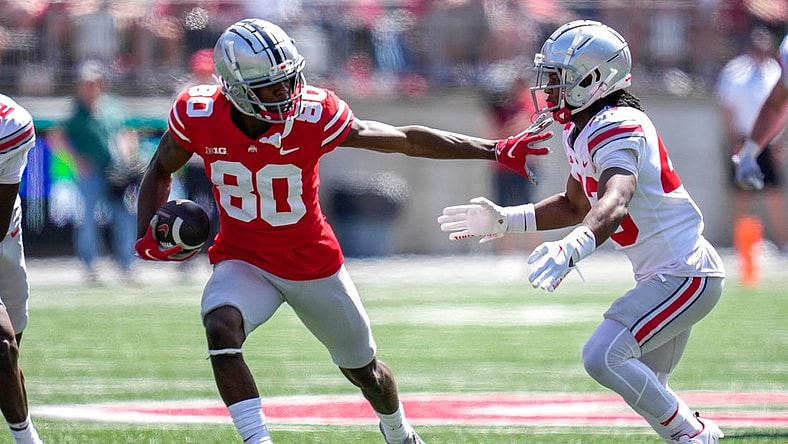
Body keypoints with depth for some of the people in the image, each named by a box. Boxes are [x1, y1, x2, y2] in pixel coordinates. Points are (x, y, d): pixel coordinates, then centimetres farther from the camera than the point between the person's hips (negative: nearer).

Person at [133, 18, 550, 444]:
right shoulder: (197, 116, -21)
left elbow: (407, 140, -19)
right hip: (243, 261, 0)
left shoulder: (313, 116, -26)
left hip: (313, 262, 0)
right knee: (221, 328, -32)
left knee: (363, 369, 17)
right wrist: (147, 237, -16)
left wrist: (496, 151, -21)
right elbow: (160, 171, 0)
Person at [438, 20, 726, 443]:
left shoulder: (616, 128, -22)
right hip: (662, 276, 10)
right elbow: (576, 205, 25)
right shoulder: (580, 131, 9)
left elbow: (615, 203, -42)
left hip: (683, 275, -10)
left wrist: (569, 249, -59)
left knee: (603, 357, -20)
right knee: (645, 390, 16)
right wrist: (504, 221, 17)